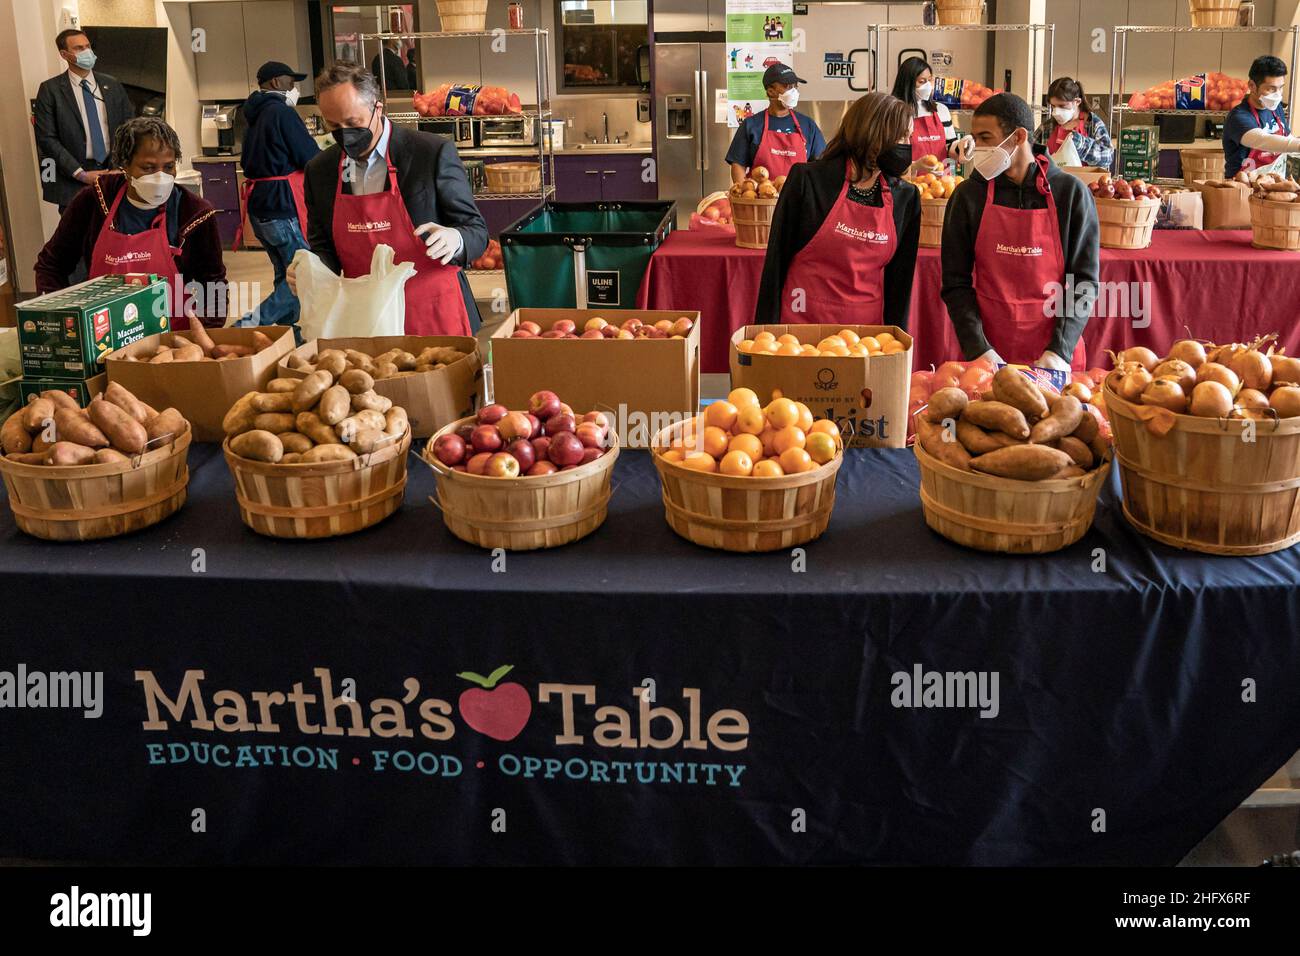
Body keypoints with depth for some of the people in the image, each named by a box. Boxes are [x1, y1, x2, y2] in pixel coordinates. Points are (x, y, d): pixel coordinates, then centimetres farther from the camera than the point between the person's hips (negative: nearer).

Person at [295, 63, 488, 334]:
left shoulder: (433, 153, -9)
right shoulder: (319, 171, 4)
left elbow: (477, 232, -5)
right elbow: (323, 247, 12)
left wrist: (454, 240, -28)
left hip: (433, 318, -3)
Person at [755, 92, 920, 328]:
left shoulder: (905, 197, 2)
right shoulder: (809, 180, -9)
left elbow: (900, 276, 7)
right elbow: (776, 260, -6)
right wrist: (768, 332, -8)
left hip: (868, 326, 3)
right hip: (803, 321, -3)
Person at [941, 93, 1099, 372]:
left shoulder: (1071, 193, -3)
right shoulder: (968, 195, -1)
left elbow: (1083, 281, -3)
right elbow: (956, 282, -1)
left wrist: (1059, 351, -14)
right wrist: (979, 349, -13)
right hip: (986, 355, 1)